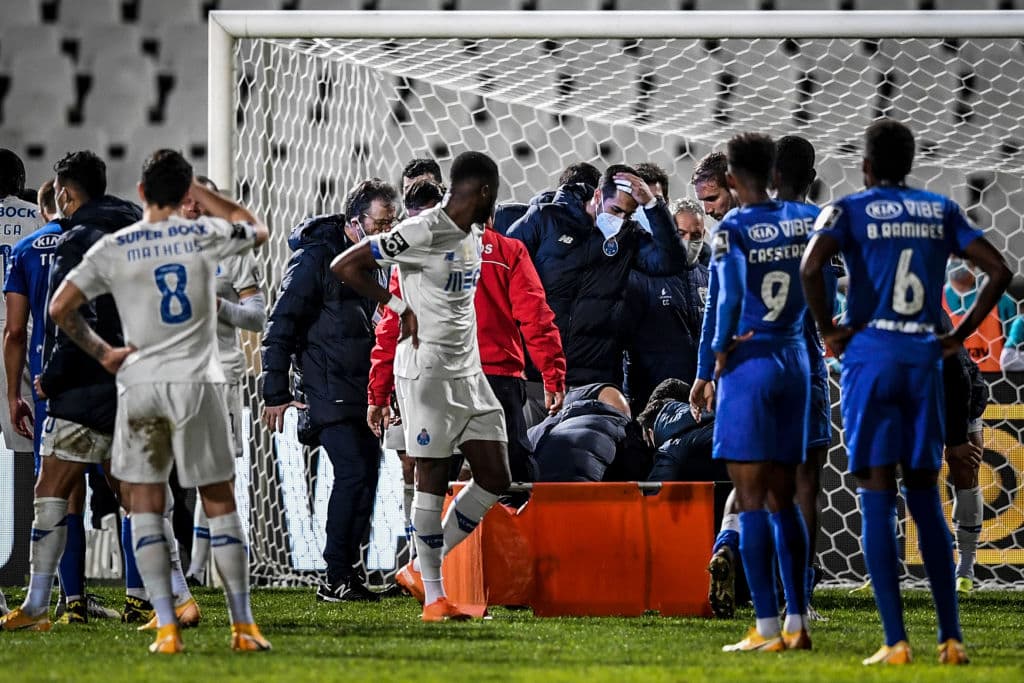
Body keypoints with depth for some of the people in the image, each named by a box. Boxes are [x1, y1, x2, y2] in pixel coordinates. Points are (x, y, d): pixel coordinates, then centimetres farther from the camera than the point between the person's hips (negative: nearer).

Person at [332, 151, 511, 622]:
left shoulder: (472, 234, 13)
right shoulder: (423, 232, -14)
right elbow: (345, 267, -15)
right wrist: (401, 308, -13)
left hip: (468, 371, 8)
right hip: (427, 368, -8)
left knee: (495, 478, 4)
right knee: (433, 476, -4)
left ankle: (430, 565, 17)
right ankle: (433, 595, 2)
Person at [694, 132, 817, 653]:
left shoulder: (732, 230, -12)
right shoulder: (805, 220, 7)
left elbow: (730, 295, -23)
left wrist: (720, 354, -11)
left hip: (749, 363, -6)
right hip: (795, 361, 6)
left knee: (751, 501, -2)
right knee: (783, 500, 13)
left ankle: (767, 629, -6)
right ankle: (796, 623, 11)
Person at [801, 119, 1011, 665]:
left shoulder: (849, 211, -1)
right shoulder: (941, 211, 11)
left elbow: (811, 266, -19)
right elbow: (998, 270, 5)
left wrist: (828, 330, -6)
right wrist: (960, 335, 9)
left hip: (869, 358, -3)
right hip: (924, 359, 3)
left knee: (877, 501, -2)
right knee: (925, 500, 11)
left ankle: (895, 641, -8)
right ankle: (951, 637, 6)